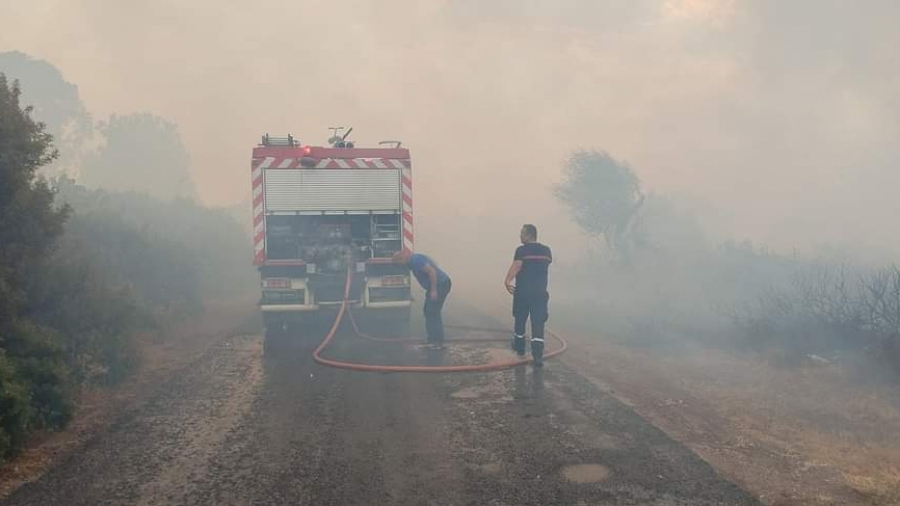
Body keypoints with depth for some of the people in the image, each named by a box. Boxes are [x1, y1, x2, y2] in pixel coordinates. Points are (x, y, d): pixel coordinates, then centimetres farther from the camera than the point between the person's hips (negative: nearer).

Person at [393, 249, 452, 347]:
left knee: (432, 313, -7)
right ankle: (433, 340, 21)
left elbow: (432, 271, -25)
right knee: (429, 312, 15)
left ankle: (437, 342, -2)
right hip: (439, 285, 10)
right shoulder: (415, 258, 14)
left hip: (440, 284, -10)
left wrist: (433, 290, -22)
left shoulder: (416, 260, -18)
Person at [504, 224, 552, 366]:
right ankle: (538, 355, -13)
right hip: (540, 293, 3)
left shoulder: (521, 250, -8)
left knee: (520, 320, 17)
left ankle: (520, 348, 34)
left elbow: (516, 265, -24)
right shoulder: (546, 250, 8)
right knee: (538, 323, -1)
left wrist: (508, 281, -32)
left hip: (522, 292, -3)